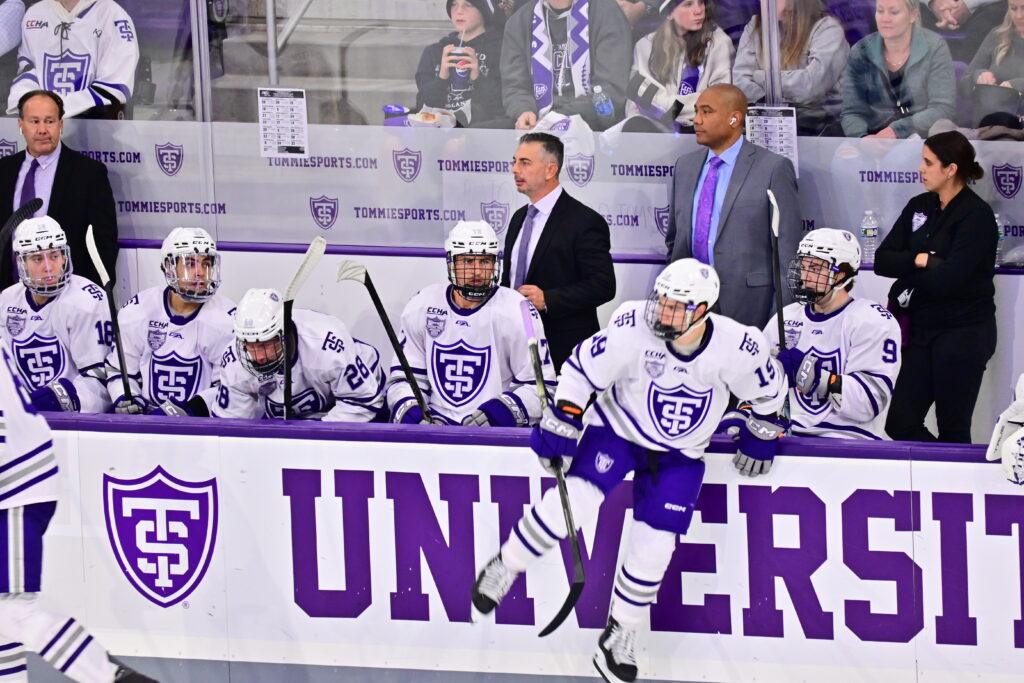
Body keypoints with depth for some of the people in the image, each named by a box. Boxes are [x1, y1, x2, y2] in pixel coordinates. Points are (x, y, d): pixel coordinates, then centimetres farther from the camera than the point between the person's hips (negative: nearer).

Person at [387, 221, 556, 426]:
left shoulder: (518, 311, -3)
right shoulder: (421, 307, 7)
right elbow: (403, 377, 12)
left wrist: (495, 413, -18)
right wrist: (414, 415, -9)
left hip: (497, 429, -2)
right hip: (434, 423, 2)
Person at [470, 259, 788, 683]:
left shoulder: (735, 346, -22)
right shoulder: (633, 328, -26)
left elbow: (768, 388, -1)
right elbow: (583, 370, -14)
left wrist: (760, 437, 9)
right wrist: (560, 426, -12)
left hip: (679, 456, 2)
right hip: (617, 428, -2)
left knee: (654, 544, -4)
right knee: (578, 498, -24)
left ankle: (620, 638, 17)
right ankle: (504, 568, -4)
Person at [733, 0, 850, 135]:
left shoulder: (827, 29, -4)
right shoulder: (755, 26, 11)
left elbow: (812, 85, -19)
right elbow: (740, 81, 1)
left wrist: (761, 77, -5)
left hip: (820, 121, -5)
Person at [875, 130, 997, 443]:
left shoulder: (976, 215, -13)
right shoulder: (919, 207, 9)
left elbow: (947, 279, -23)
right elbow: (882, 261, 2)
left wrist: (907, 271, -8)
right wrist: (920, 261, -13)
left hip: (963, 335, -7)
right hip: (923, 330, 7)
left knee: (952, 430, 1)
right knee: (900, 424, 4)